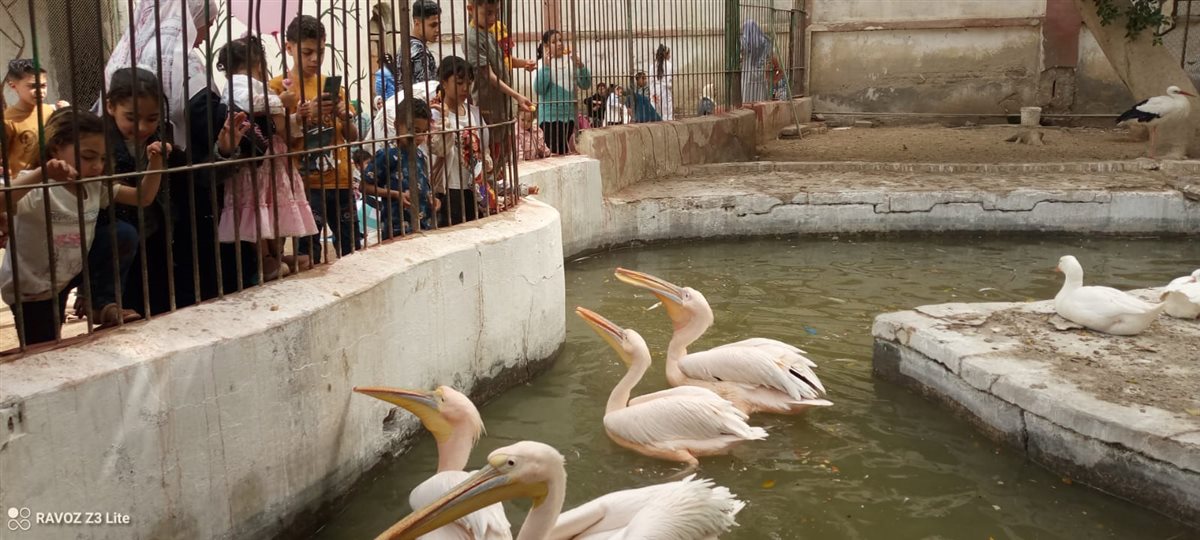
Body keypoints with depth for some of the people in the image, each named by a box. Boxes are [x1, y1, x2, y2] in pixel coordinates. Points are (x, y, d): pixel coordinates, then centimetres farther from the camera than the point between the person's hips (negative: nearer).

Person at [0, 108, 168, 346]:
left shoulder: (95, 186, -6)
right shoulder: (37, 188, -27)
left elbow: (143, 198, -3)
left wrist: (155, 164, -18)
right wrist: (40, 175, -56)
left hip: (69, 274, 6)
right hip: (29, 289, -6)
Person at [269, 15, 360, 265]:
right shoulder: (278, 88, -3)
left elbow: (353, 137, 11)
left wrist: (345, 115, -9)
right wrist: (305, 114, -20)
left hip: (340, 180, 5)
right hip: (306, 183, -4)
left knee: (351, 249, 9)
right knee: (308, 253, -5)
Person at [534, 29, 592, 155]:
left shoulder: (570, 61, 6)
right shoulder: (542, 63, -4)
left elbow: (585, 85, 5)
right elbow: (539, 89, -15)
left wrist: (581, 66, -10)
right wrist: (546, 66, -19)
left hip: (569, 114, 4)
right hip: (550, 116, -4)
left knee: (564, 150, 11)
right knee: (555, 152, -5)